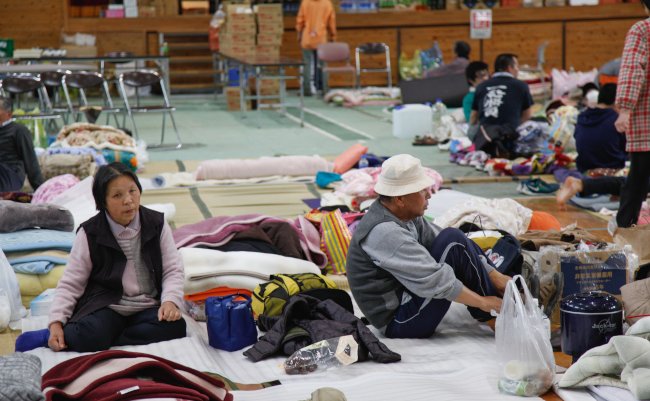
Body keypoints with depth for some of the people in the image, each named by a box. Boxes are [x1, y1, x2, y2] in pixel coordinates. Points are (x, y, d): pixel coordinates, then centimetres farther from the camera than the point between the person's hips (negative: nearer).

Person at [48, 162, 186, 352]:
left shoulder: (157, 224, 3)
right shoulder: (90, 234, -2)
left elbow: (173, 270, 4)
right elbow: (70, 283, 0)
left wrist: (170, 301, -16)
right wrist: (56, 323, -13)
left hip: (147, 306, 3)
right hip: (105, 307, -3)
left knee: (174, 327, -30)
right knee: (88, 337, -37)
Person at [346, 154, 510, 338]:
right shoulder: (384, 232, -27)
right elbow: (433, 281, -28)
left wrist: (496, 277, -1)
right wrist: (482, 302, -18)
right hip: (400, 323, -10)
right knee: (453, 241, -17)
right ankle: (497, 315, -4)